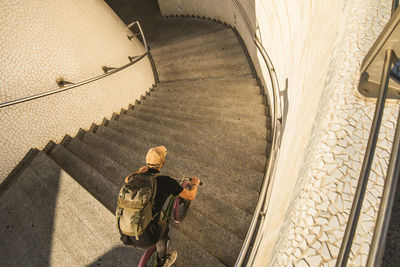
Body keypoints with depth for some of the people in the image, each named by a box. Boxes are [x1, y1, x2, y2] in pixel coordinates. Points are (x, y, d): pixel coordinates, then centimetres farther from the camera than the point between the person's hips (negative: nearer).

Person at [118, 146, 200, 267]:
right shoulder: (167, 181, -13)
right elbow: (190, 196, 0)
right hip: (146, 238, -4)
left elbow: (126, 179, 26)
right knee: (163, 225, 27)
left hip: (125, 235, 4)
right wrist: (195, 183, 19)